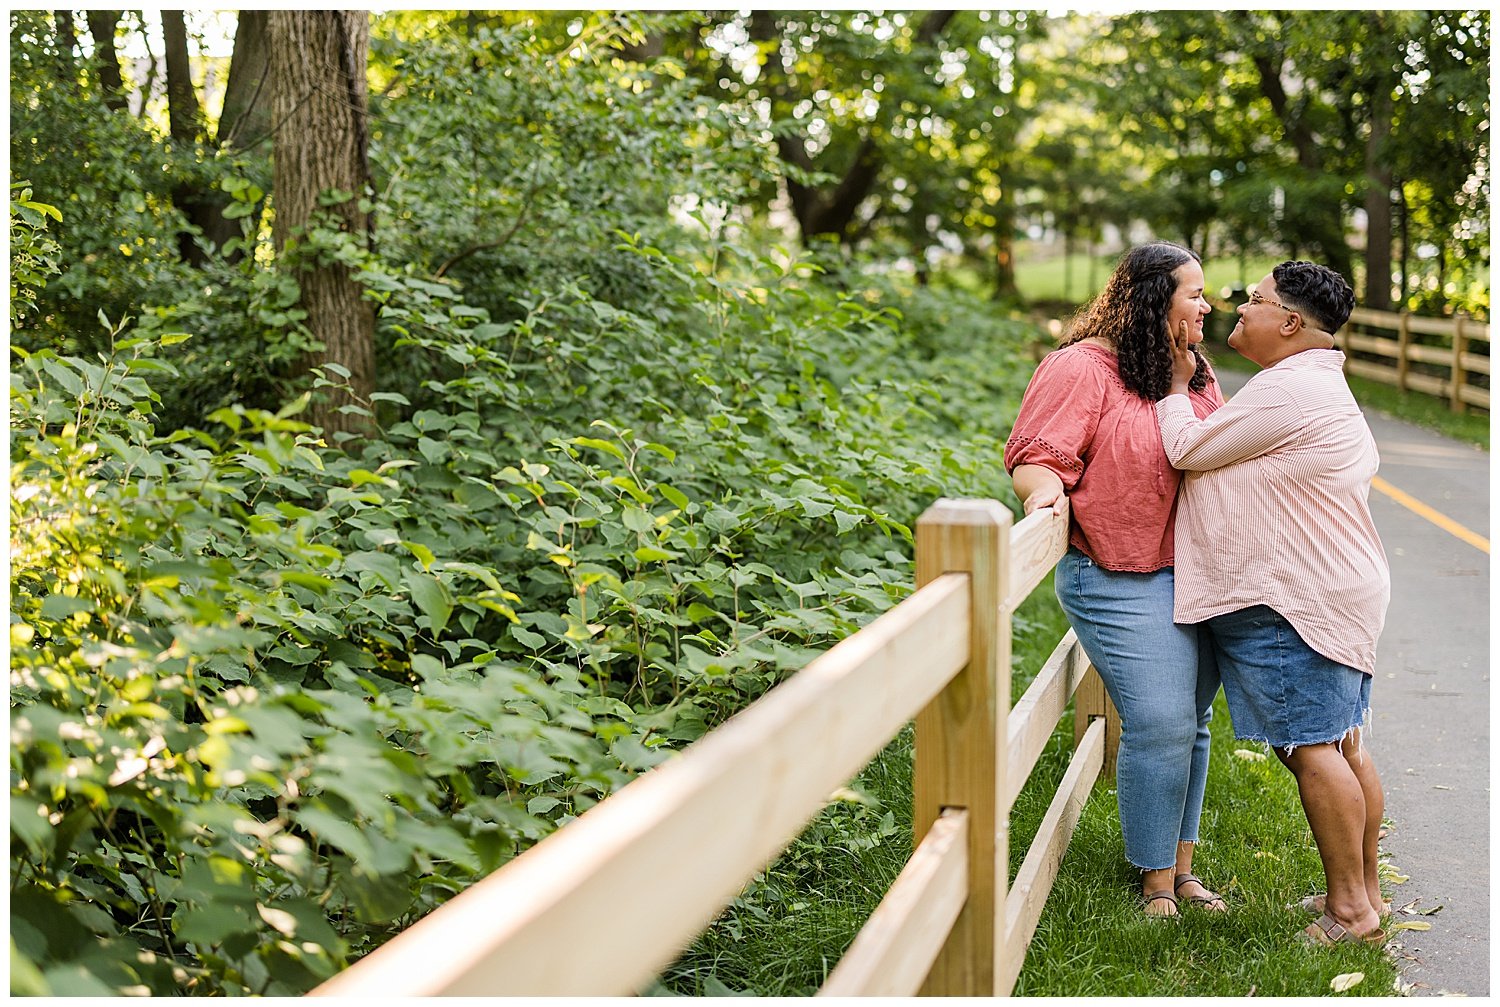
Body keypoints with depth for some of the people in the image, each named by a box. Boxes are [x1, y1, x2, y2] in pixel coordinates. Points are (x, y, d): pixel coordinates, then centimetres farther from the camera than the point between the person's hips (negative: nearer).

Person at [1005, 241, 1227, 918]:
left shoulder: (1196, 374, 13)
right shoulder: (1084, 368, -10)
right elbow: (1037, 456, -13)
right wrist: (1045, 491, -32)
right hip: (1123, 584, -7)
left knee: (1192, 723, 12)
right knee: (1159, 726, -9)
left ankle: (1180, 866, 27)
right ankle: (1156, 882, 8)